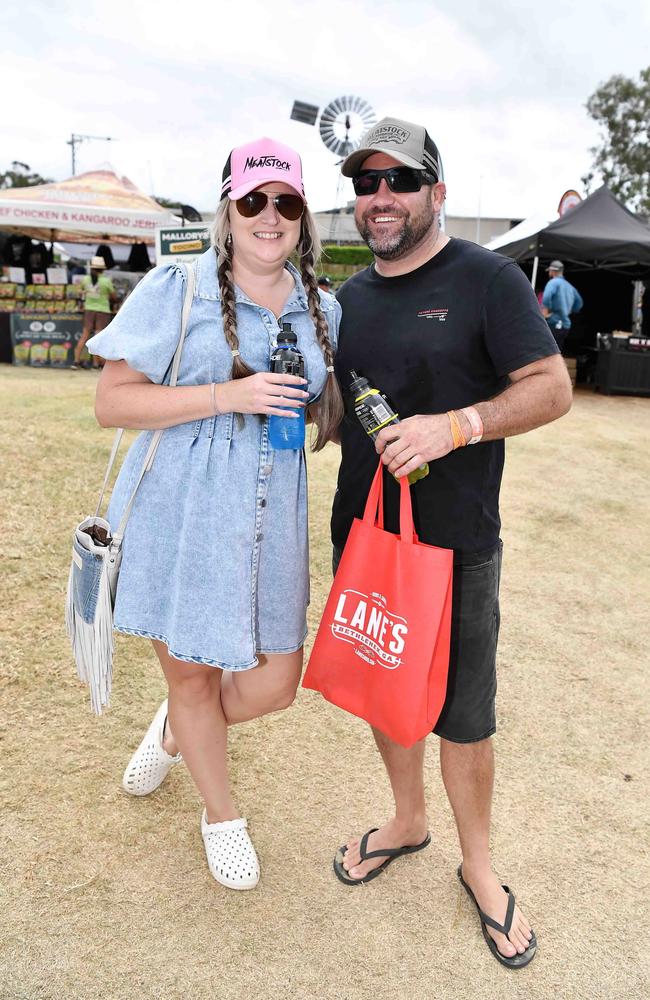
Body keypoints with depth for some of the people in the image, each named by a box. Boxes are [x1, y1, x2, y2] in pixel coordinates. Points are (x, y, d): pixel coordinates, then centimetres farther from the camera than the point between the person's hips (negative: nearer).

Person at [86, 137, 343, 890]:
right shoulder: (176, 289, -6)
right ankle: (220, 814, 40)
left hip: (272, 515, 4)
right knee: (192, 677, 11)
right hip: (181, 511, -4)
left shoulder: (323, 309, 9)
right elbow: (111, 402, -10)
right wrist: (227, 395, -20)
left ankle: (174, 730, 42)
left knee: (276, 683, 8)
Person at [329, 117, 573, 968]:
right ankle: (408, 820, 42)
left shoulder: (487, 279, -8)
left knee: (461, 715, 6)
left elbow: (552, 388, -13)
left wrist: (453, 426, -25)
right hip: (362, 530, 6)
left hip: (454, 544, -5)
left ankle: (478, 866, 30)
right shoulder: (351, 297, 10)